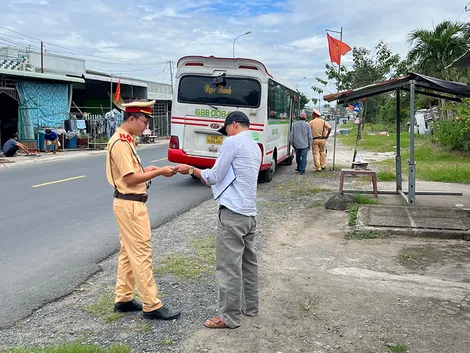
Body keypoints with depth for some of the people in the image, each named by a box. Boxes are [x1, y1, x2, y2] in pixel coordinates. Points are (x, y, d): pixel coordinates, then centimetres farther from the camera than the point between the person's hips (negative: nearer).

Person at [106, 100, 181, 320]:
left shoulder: (123, 140, 13)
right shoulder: (121, 143, -18)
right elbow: (130, 179, -21)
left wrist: (144, 170, 6)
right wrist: (158, 172, -17)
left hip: (129, 203, 11)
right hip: (130, 204, -11)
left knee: (128, 252, 16)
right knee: (141, 254, -5)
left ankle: (123, 299, 25)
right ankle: (151, 306, 2)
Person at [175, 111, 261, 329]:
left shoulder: (233, 142, -9)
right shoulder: (255, 147, 17)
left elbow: (214, 177, -8)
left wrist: (190, 170, 4)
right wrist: (214, 181, 25)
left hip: (232, 213, -9)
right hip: (249, 213, 10)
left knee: (229, 266, -3)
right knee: (248, 261, 18)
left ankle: (229, 317, 4)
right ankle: (250, 306, 29)